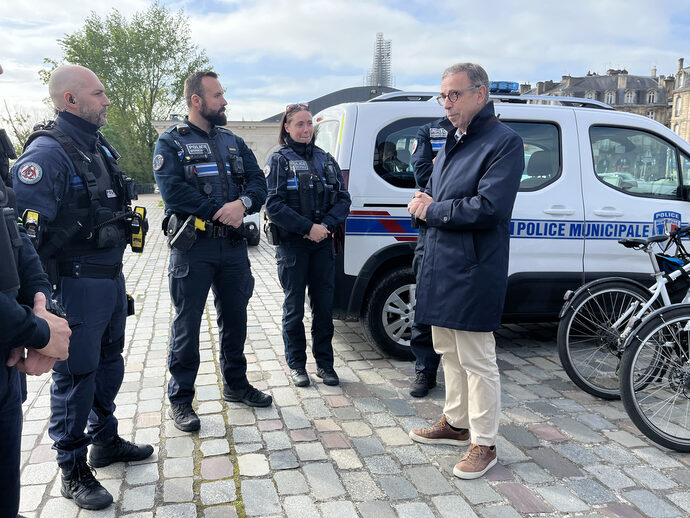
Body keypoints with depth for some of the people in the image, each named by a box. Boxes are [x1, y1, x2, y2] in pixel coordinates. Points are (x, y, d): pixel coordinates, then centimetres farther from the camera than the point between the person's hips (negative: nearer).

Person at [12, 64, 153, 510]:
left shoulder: (100, 147, 13)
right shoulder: (48, 152, -17)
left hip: (112, 278, 9)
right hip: (77, 286, -9)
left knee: (109, 364, 19)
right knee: (75, 376, 3)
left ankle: (105, 440, 38)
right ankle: (73, 471, 18)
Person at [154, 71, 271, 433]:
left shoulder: (233, 142, 14)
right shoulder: (171, 142, -3)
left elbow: (258, 182, 5)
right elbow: (172, 190, -17)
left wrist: (242, 203, -17)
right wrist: (220, 211, -19)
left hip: (233, 245, 6)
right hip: (192, 247, -5)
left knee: (235, 318, 15)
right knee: (187, 324, 2)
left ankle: (236, 384, 32)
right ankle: (180, 399, 14)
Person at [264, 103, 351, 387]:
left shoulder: (326, 160, 10)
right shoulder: (279, 160, -1)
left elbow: (343, 199, 5)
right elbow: (273, 205, -10)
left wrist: (326, 226, -13)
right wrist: (308, 228, -18)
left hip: (323, 245, 4)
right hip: (291, 245, -3)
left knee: (324, 305, 8)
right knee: (294, 308, 6)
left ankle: (324, 363, 22)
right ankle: (296, 364, 20)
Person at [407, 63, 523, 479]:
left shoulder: (504, 143, -12)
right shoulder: (453, 141, 16)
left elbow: (487, 209, -23)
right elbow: (432, 194, 23)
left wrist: (432, 210, -13)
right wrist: (423, 201, -2)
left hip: (473, 273, -9)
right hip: (441, 267, 9)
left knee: (477, 361, 1)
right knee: (449, 352, 19)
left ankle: (484, 444, 16)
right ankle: (456, 423, 36)